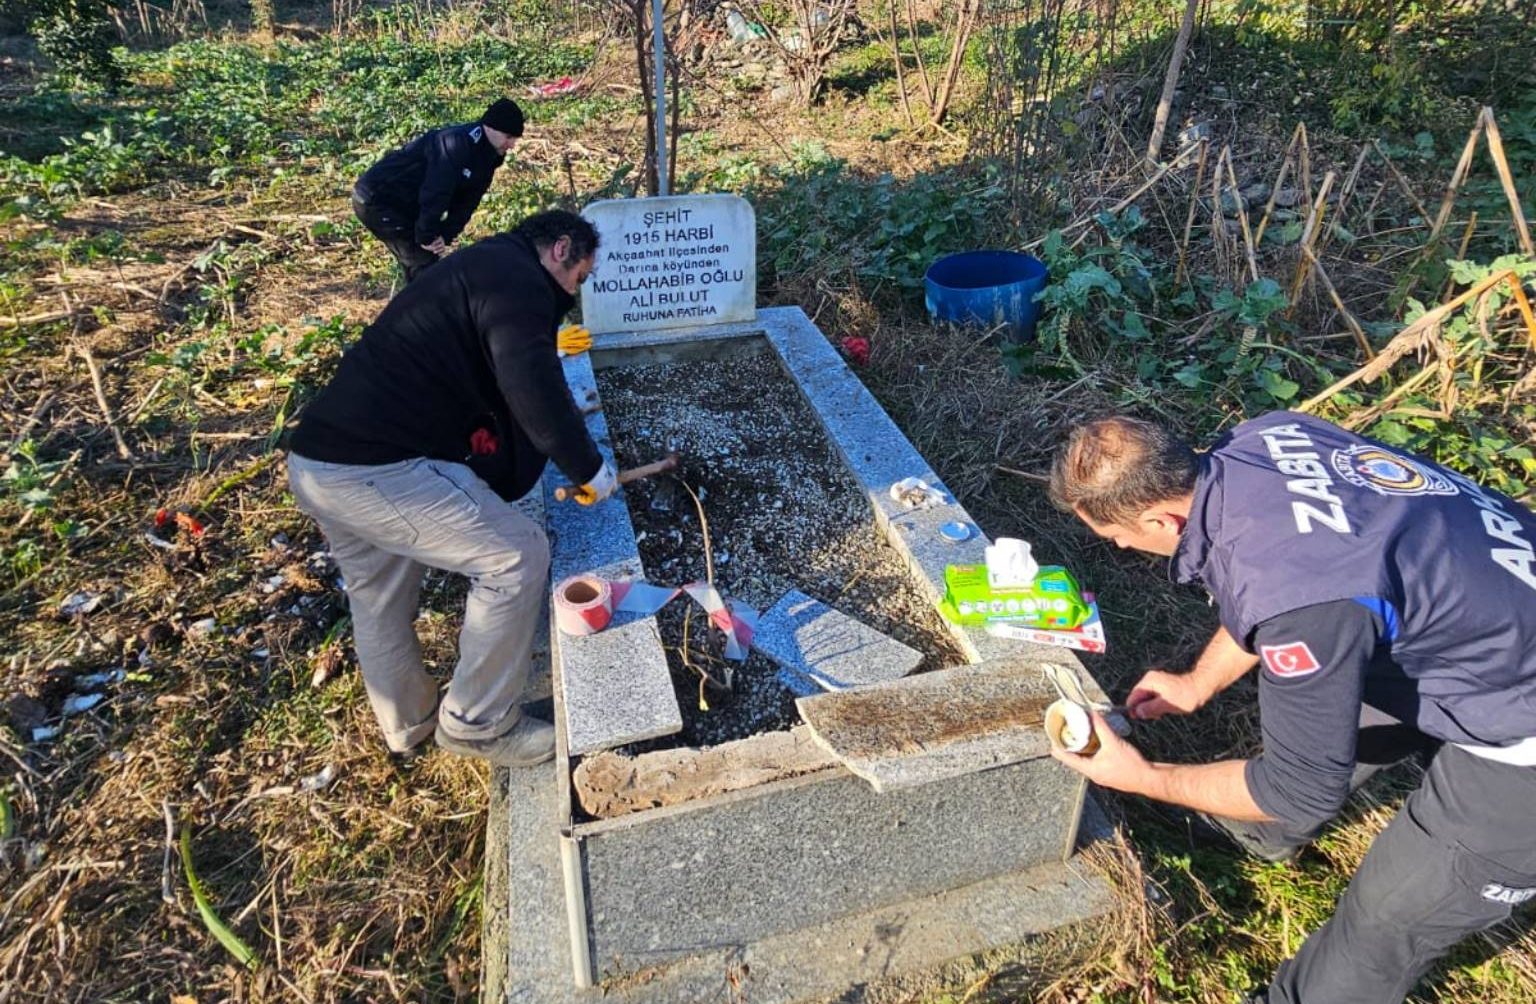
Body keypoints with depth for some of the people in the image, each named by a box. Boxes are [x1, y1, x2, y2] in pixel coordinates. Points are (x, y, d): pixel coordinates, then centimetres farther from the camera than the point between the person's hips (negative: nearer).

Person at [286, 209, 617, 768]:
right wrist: (587, 466, -11)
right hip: (375, 470, -11)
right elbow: (531, 384, -22)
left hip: (314, 464, 11)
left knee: (377, 599, 26)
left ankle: (407, 724, 48)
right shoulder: (517, 278, -8)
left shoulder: (482, 267, 24)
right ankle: (476, 724, 10)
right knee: (517, 557, -5)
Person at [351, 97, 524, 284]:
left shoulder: (487, 159, 6)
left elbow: (465, 203, 2)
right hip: (377, 199, -10)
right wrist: (427, 236, -23)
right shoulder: (458, 143, -25)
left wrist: (446, 235, -11)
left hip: (404, 205, 10)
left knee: (427, 261, 14)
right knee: (423, 263, -11)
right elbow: (434, 193, -30)